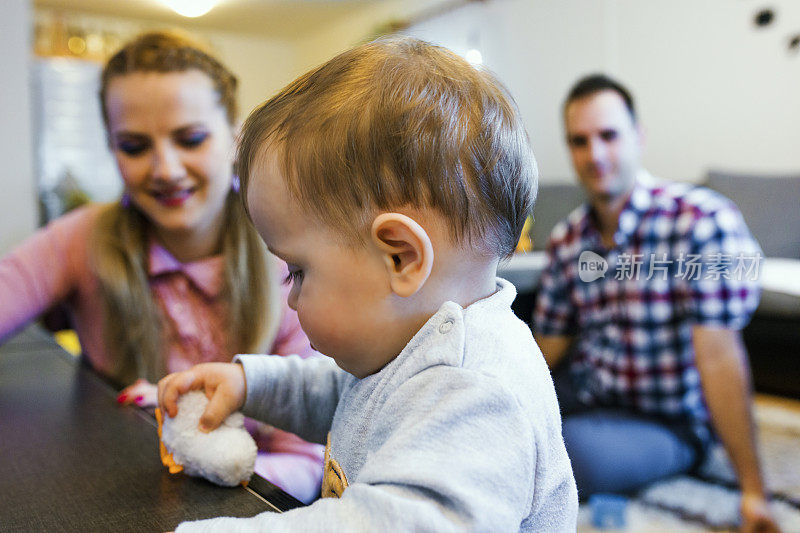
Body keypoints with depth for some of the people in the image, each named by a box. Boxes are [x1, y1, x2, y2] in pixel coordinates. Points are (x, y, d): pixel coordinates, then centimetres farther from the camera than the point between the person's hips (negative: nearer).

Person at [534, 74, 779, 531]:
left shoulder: (702, 221, -17)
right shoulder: (566, 239, 1)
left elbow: (719, 357, -21)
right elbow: (547, 348, 5)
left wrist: (753, 490, -19)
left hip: (664, 423, -4)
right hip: (582, 393, 5)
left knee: (571, 447, -34)